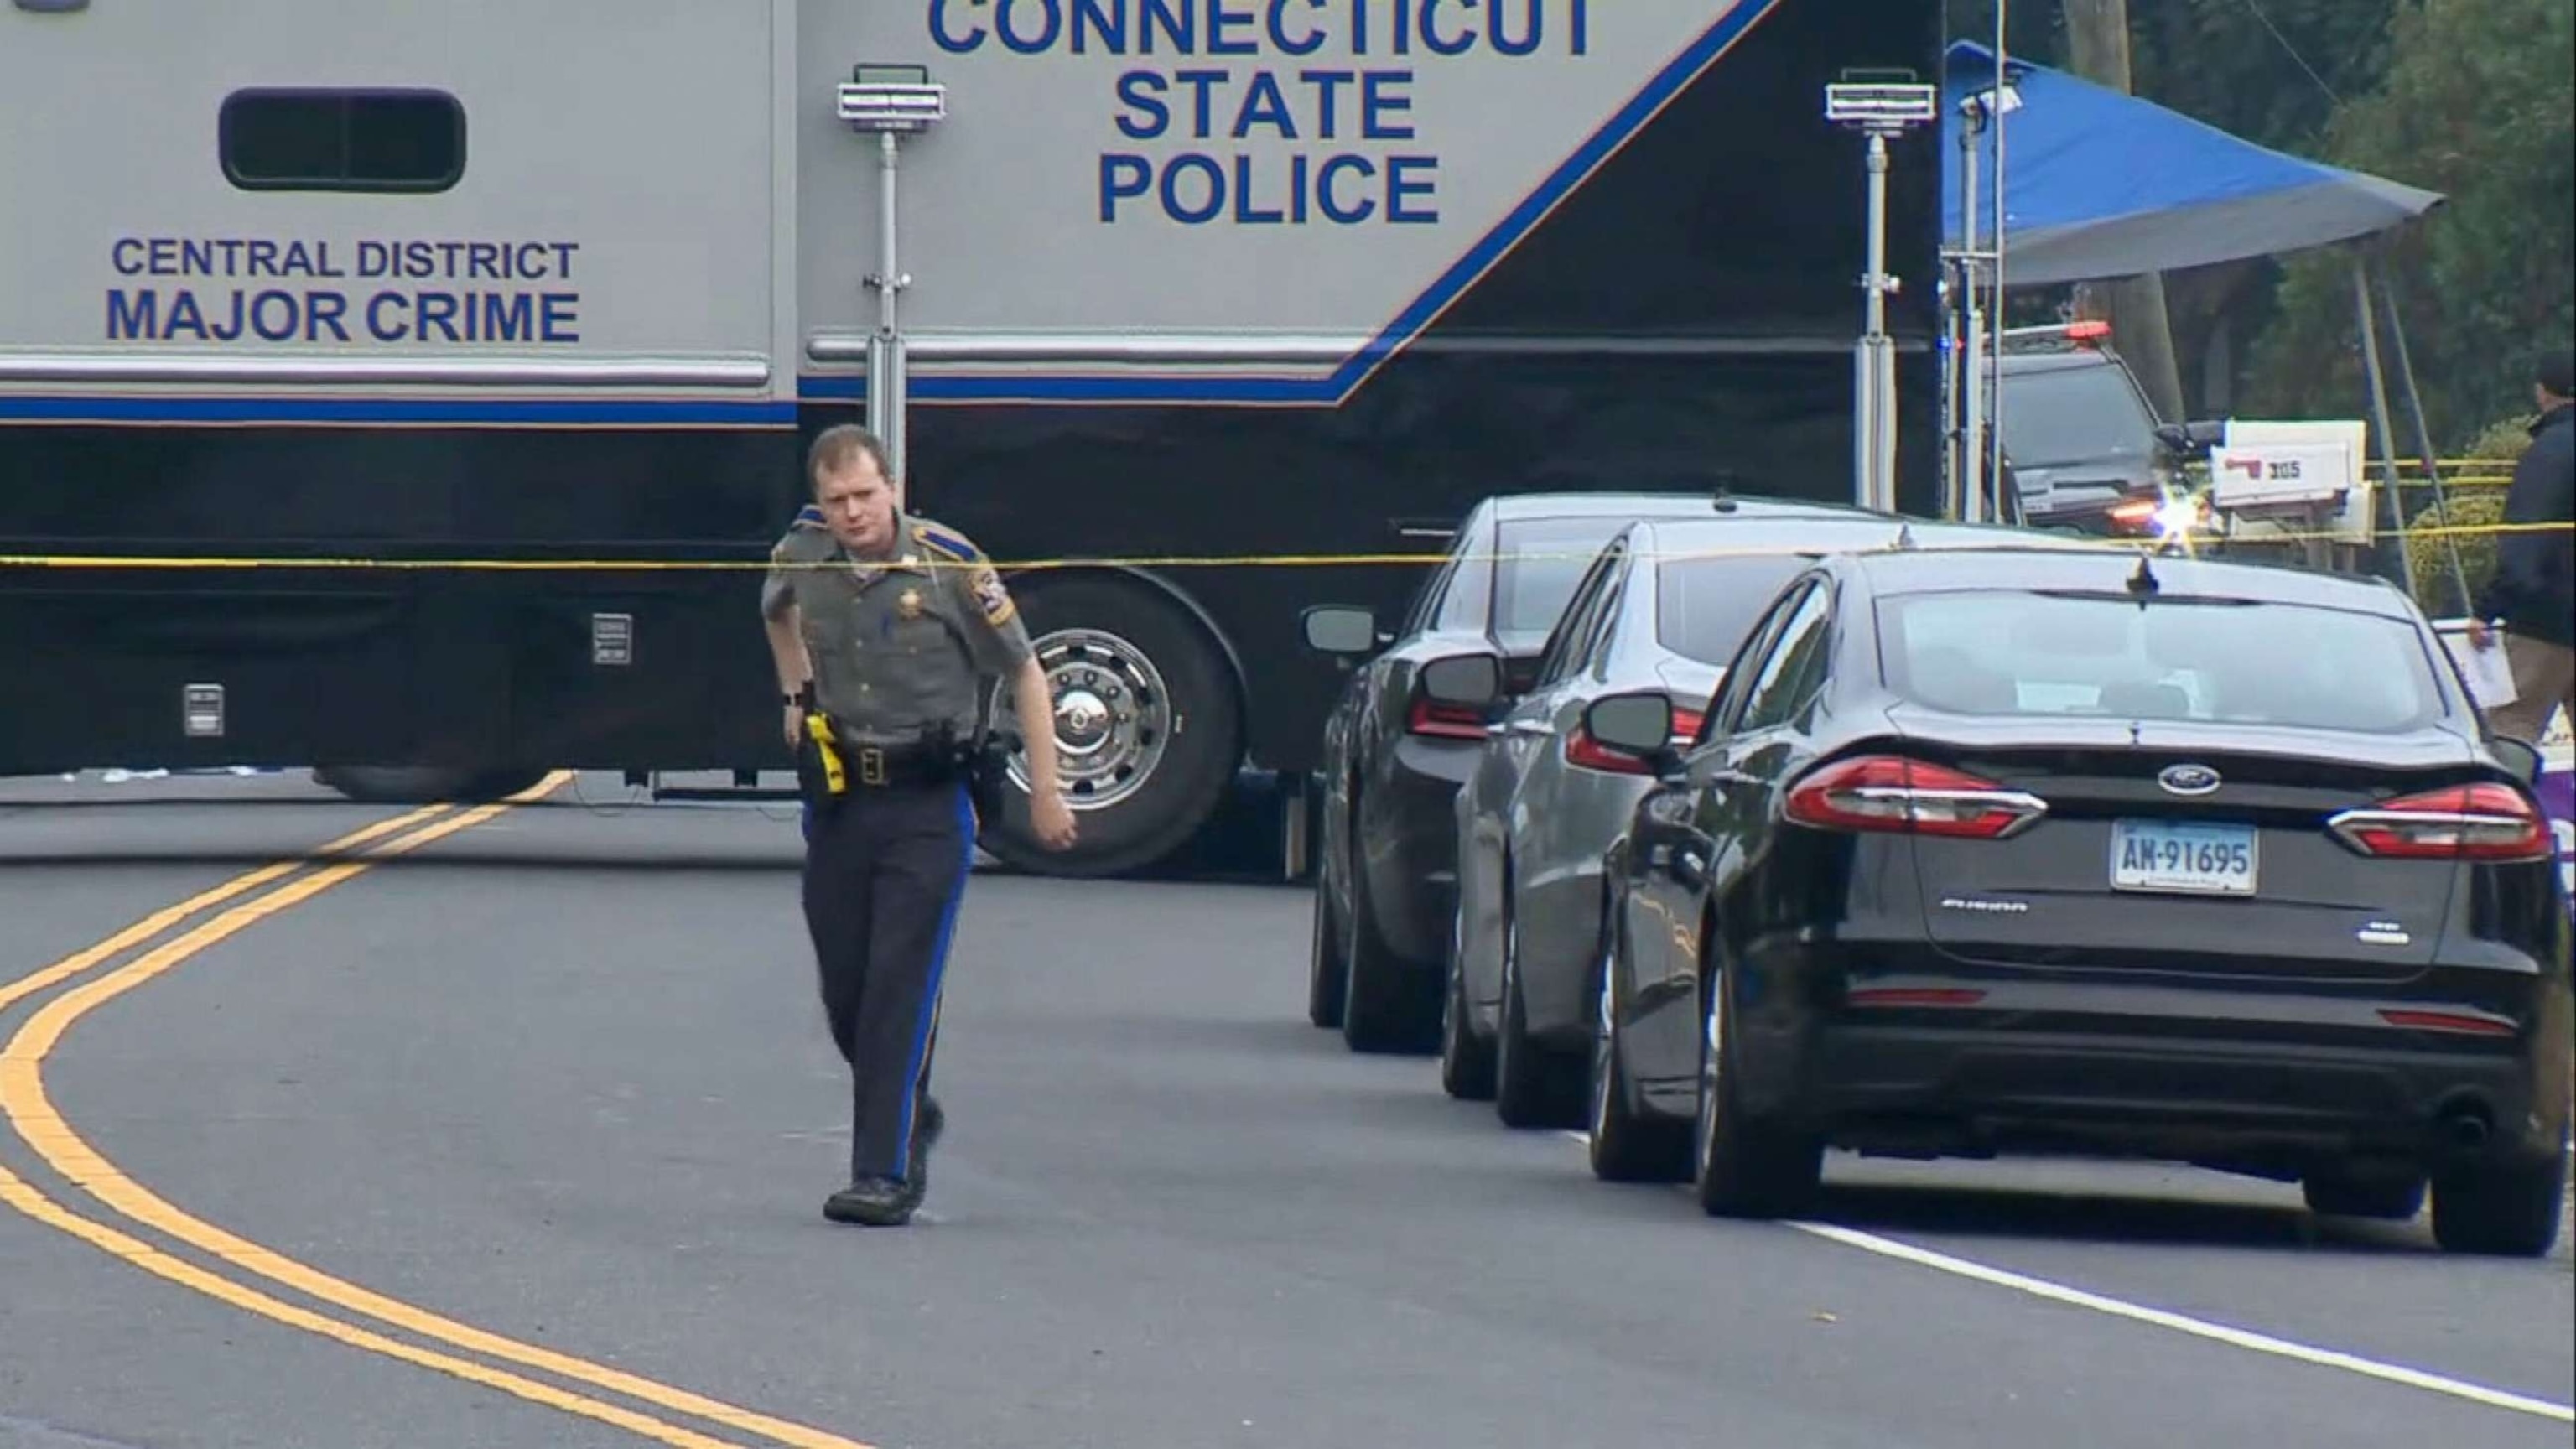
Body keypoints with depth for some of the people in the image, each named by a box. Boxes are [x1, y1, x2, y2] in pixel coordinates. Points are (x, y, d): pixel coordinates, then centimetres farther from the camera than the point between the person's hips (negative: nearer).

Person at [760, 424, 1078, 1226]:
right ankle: (910, 1116, 32)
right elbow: (778, 611, 27)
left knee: (901, 990, -12)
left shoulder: (950, 564, -12)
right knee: (844, 993, 7)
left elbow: (1023, 673, -3)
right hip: (837, 799, 5)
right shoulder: (802, 557, -1)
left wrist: (1046, 793, -2)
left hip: (928, 805, -5)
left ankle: (886, 1173, -14)